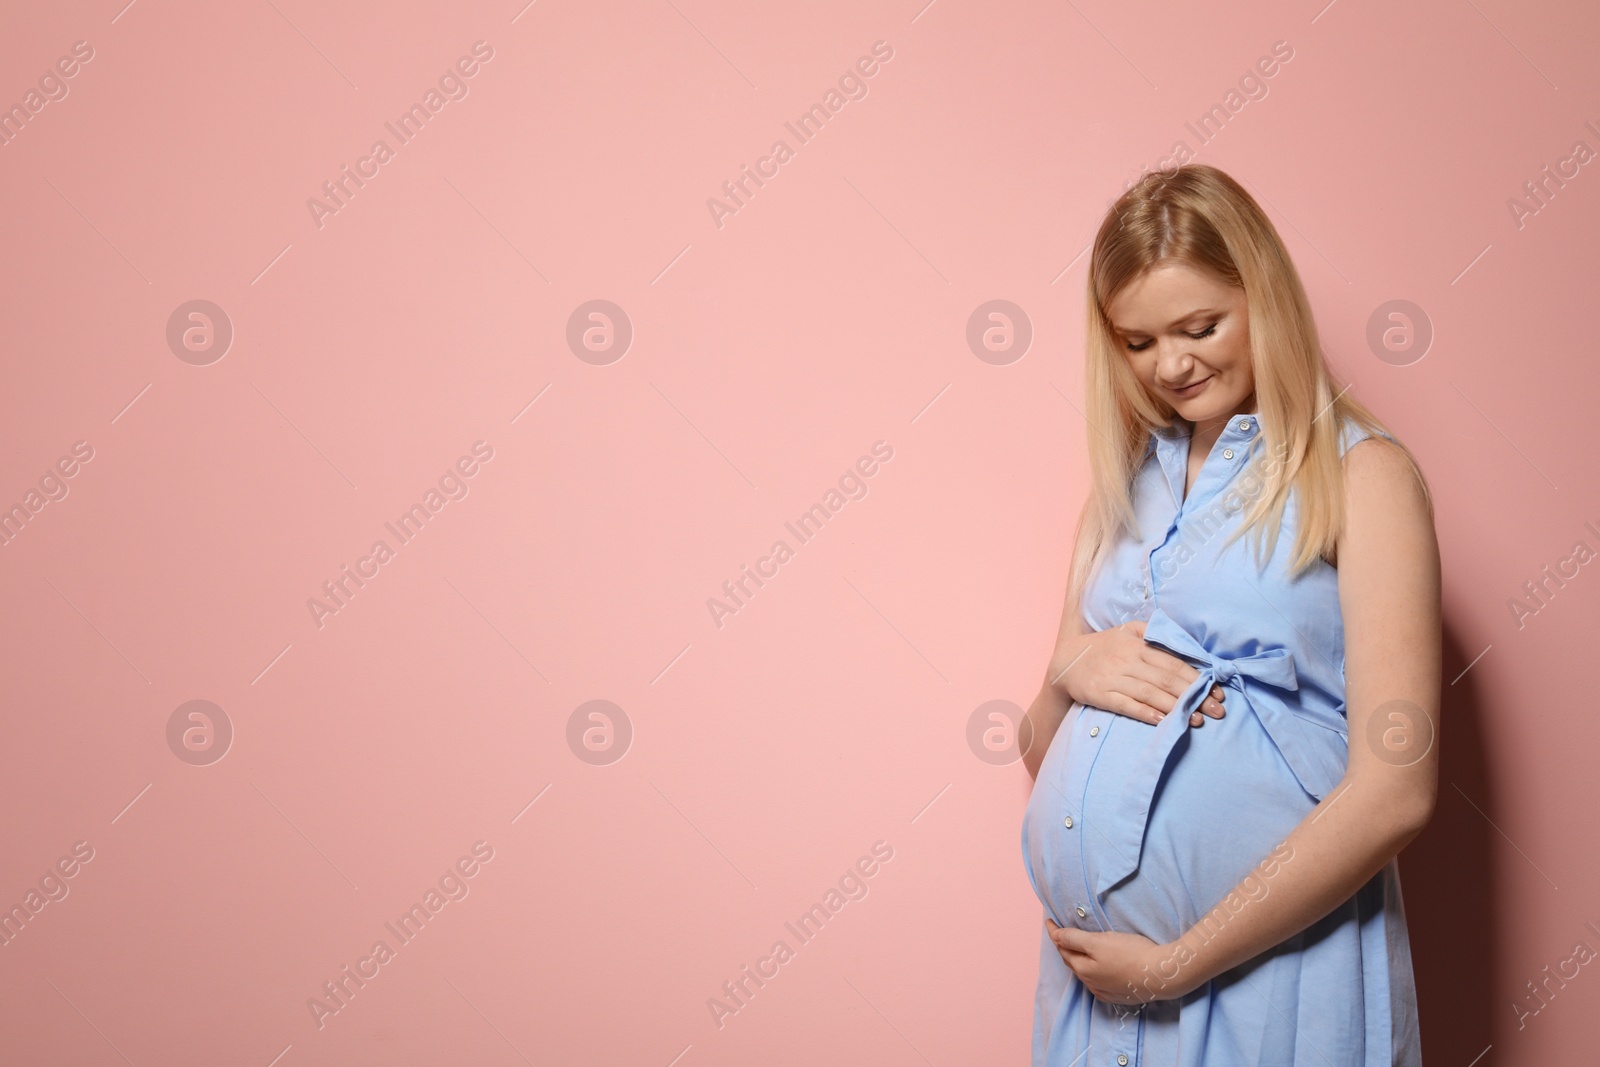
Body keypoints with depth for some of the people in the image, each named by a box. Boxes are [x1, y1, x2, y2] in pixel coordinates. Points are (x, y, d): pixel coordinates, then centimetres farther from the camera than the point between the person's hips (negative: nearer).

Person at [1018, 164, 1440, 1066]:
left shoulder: (1360, 475, -5)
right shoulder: (1125, 488, 12)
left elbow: (1395, 793, -14)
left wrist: (1178, 964, -13)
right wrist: (1069, 672, -7)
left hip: (1264, 972, -5)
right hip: (1092, 963, 5)